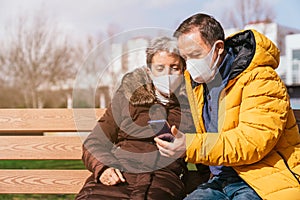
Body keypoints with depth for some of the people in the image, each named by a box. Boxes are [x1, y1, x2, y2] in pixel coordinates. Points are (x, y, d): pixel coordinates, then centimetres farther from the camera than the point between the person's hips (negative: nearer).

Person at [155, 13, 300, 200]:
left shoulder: (261, 80, -12)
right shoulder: (195, 80, 12)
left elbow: (252, 142, -22)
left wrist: (190, 146, -26)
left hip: (261, 182, -6)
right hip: (222, 180, 7)